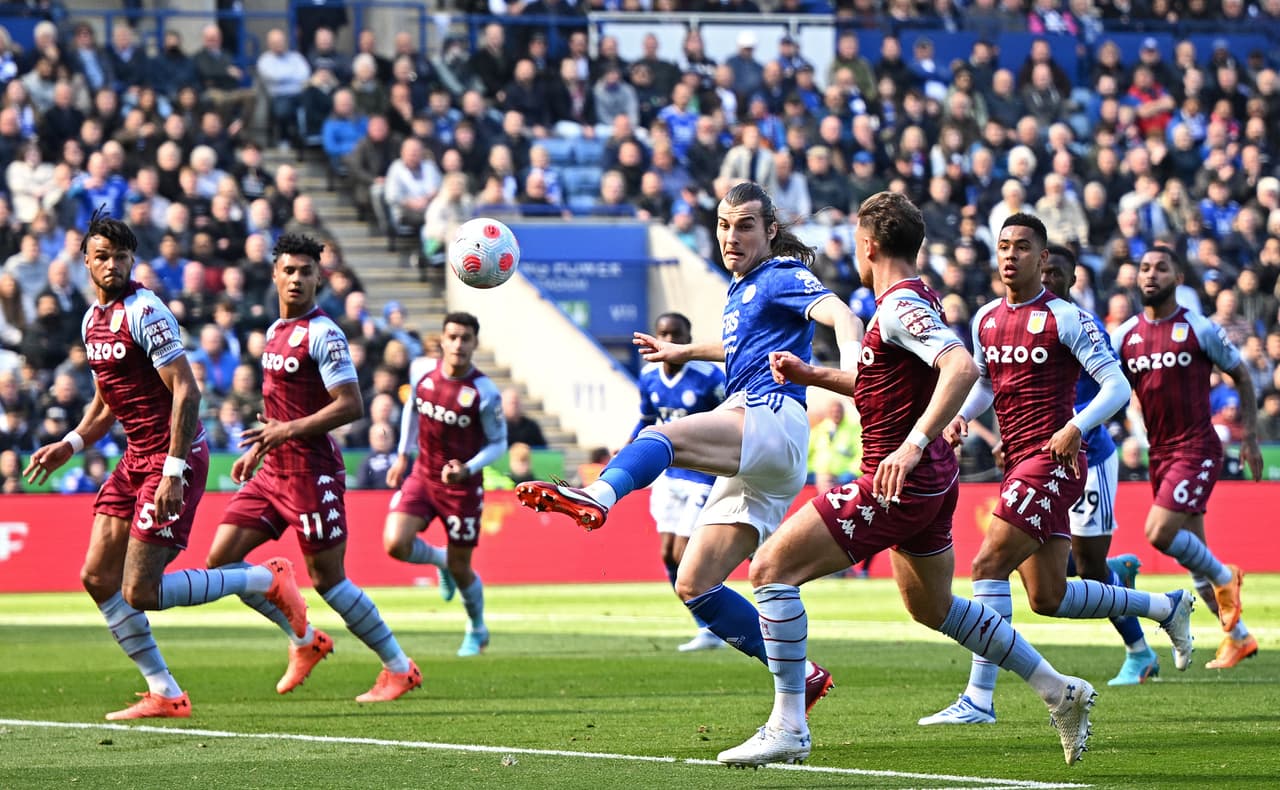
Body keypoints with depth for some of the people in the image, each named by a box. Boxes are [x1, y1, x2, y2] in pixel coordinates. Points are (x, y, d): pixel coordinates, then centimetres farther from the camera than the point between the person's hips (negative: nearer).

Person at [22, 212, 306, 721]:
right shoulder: (93, 319, 13)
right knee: (97, 578, 2)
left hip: (175, 458, -9)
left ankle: (267, 580, 4)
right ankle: (164, 694, 9)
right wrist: (70, 445, 10)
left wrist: (173, 471, -24)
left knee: (140, 593, -12)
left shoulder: (144, 312, -15)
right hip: (136, 459, 9)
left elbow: (186, 392, -19)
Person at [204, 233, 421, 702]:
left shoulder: (323, 334, -12)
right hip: (273, 471, 8)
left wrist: (289, 430, -24)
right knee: (221, 559, 0)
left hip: (312, 473, -8)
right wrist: (258, 448, 21)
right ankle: (305, 640, 15)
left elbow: (351, 406, -20)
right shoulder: (275, 331, 14)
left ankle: (399, 668, 11)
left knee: (327, 579, -3)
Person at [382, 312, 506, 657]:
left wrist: (468, 468, -25)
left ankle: (477, 630, 34)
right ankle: (441, 561, 18)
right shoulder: (421, 369, -7)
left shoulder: (485, 393, -19)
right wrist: (403, 455, 16)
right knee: (395, 543, -17)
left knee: (460, 568, 5)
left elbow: (498, 442, -8)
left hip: (462, 486, -3)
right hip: (422, 475, 3)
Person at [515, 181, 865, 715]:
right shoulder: (742, 289, 27)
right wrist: (684, 351, 58)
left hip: (772, 418, -10)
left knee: (659, 437, -33)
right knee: (694, 586, 4)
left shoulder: (781, 275, 1)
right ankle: (802, 675, 6)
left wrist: (851, 365, -38)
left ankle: (596, 497, -66)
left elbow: (843, 318, -18)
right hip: (751, 462, 10)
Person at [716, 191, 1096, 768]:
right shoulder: (915, 299, 14)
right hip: (930, 482, 10)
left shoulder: (900, 305, -17)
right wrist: (811, 375, 23)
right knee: (932, 608, 26)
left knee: (772, 567, -9)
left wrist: (913, 444, -39)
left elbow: (962, 367, -33)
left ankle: (788, 727, -11)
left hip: (898, 479, -10)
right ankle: (1059, 692, 29)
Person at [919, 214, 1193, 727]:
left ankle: (979, 699, -15)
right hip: (1017, 463, 8)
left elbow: (1117, 386, -11)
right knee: (1049, 597, 11)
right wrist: (962, 416, 7)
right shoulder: (986, 319, 12)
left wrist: (1076, 426, -26)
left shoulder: (1064, 318, -8)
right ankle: (1165, 607, 30)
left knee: (989, 565, -17)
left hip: (1051, 460, -8)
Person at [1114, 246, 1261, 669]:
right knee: (1190, 553, 10)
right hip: (1159, 454, 6)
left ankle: (1224, 578, 5)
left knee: (1160, 533, -22)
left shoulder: (1200, 330, -6)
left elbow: (1242, 376, 3)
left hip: (1197, 448, -6)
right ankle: (1238, 637, 24)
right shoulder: (1125, 335, 6)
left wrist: (1250, 438, 1)